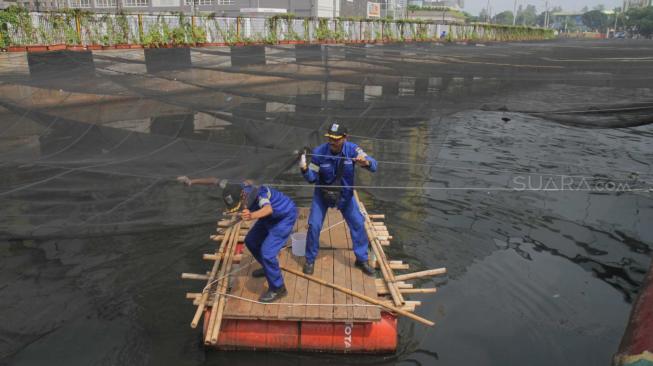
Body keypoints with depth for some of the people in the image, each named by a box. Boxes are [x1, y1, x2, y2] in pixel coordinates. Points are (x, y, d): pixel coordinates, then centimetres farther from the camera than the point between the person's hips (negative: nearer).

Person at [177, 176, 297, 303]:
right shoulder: (237, 189, -19)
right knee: (251, 241, 17)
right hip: (270, 217, 8)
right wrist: (192, 181, -3)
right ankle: (268, 268, 39)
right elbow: (216, 180, -5)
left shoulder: (258, 194, -39)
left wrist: (252, 216, -81)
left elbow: (268, 209, -61)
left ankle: (278, 289, 3)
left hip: (284, 217, -8)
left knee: (267, 252, -16)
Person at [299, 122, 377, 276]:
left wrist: (365, 162, -53)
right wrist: (304, 169, -37)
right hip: (322, 194, -1)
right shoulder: (319, 152, -24)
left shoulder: (351, 149, -23)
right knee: (314, 225, -5)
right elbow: (312, 178, -16)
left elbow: (373, 165, -30)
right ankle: (310, 260, 17)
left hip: (345, 194, 1)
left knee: (358, 224, 2)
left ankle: (362, 259, 22)